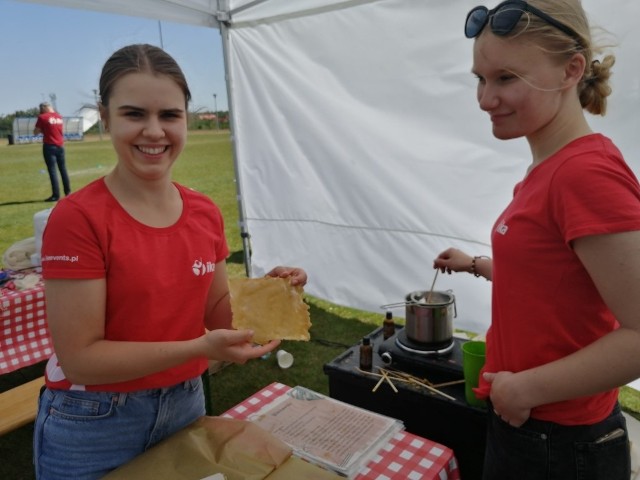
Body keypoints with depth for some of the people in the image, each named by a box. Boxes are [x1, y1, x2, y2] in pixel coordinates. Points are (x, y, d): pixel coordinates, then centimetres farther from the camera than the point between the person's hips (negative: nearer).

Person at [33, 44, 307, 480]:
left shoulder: (206, 213, -5)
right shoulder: (77, 217, -20)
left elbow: (215, 314, 4)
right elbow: (80, 356, -20)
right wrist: (200, 348, -28)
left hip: (186, 404, 5)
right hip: (92, 424, -4)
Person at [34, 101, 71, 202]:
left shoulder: (42, 117, -8)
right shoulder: (59, 116, 9)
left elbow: (35, 132, -4)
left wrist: (42, 129, 12)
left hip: (49, 146, -5)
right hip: (60, 146, 5)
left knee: (52, 171, -5)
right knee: (63, 169, 14)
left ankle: (56, 195, -8)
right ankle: (68, 191, 20)